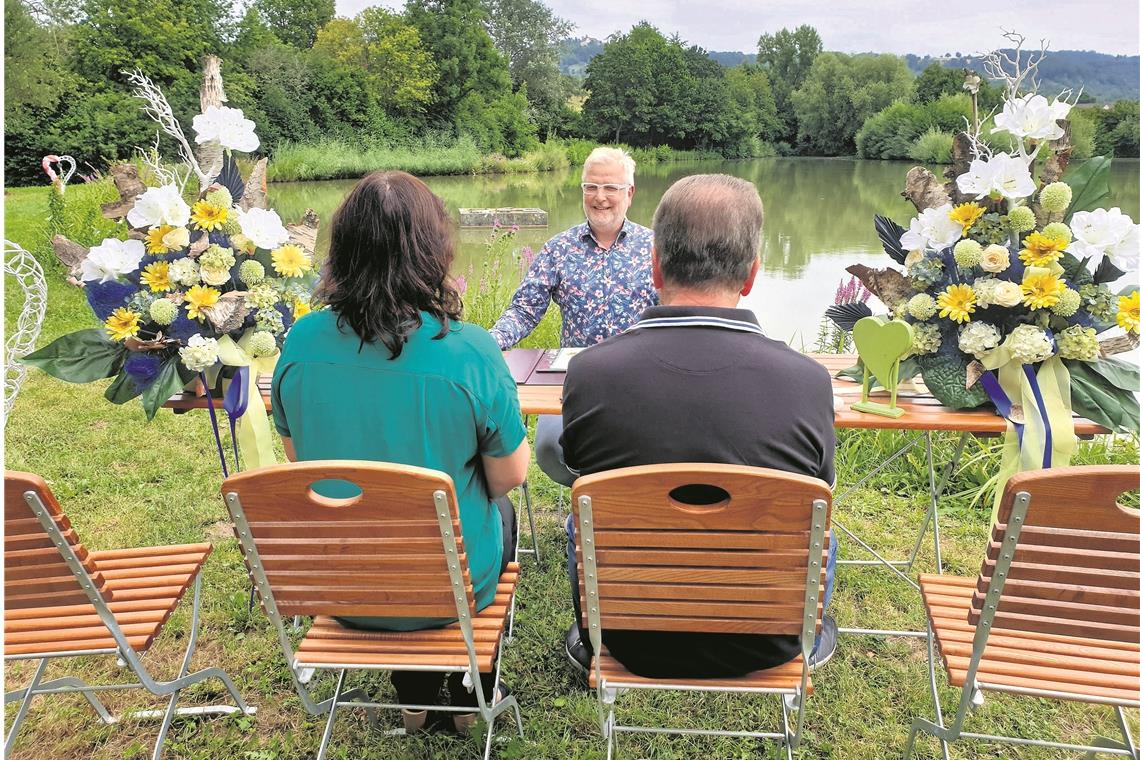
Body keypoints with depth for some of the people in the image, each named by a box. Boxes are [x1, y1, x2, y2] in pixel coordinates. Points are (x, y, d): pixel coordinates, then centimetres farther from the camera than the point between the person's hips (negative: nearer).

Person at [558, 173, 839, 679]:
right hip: (766, 647, 1)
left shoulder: (588, 374, -21)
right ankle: (811, 637, 55)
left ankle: (587, 641, 52)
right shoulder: (808, 381, -22)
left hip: (631, 642, 0)